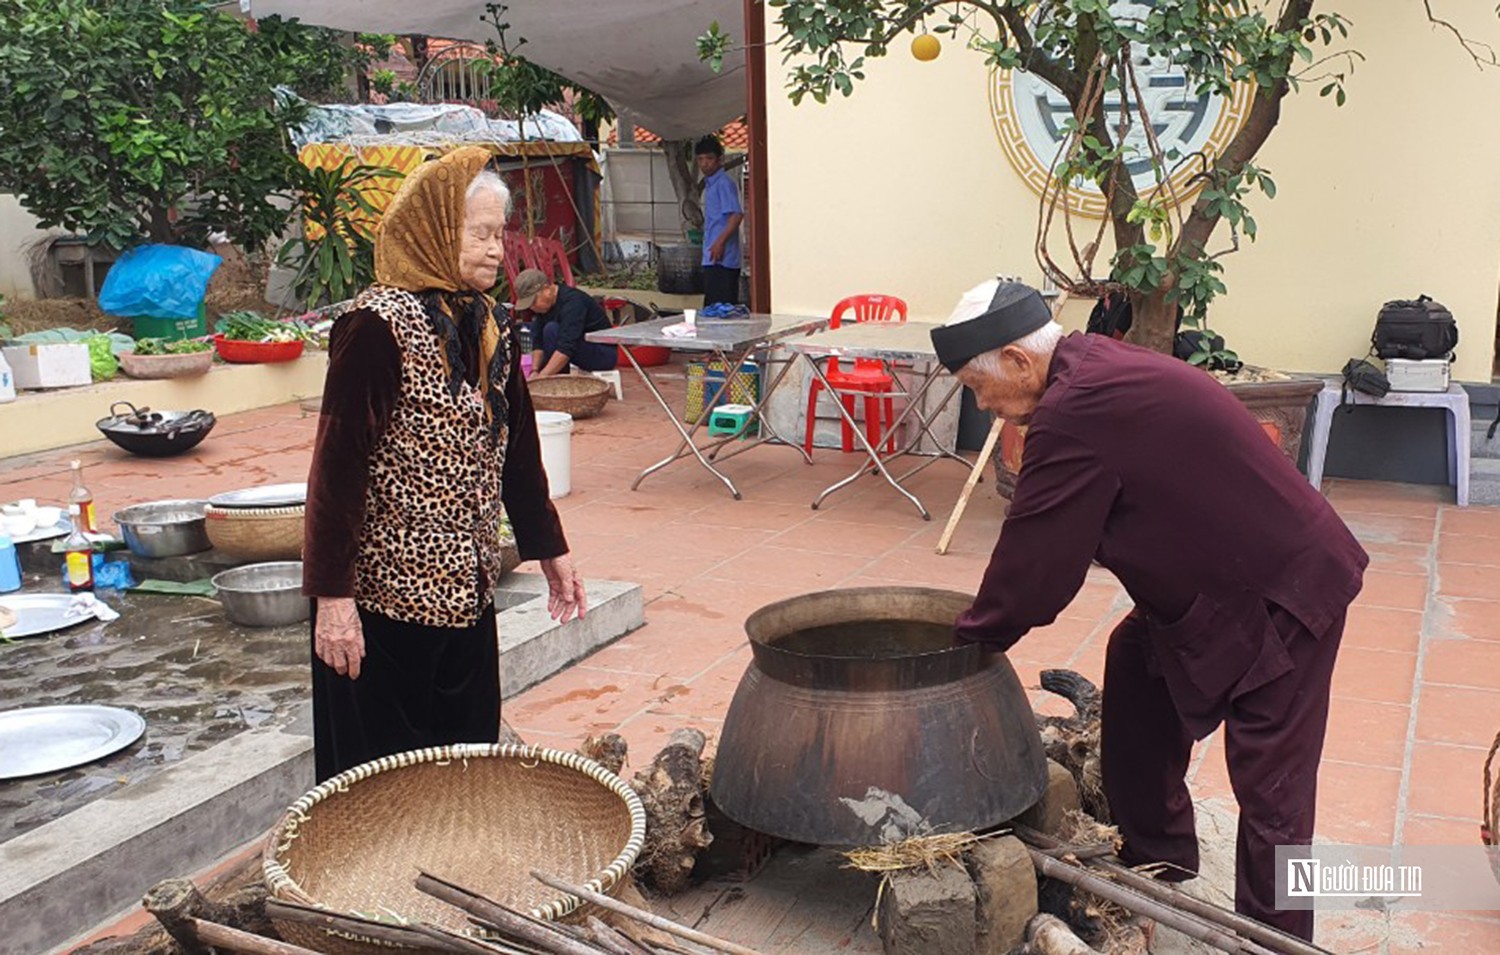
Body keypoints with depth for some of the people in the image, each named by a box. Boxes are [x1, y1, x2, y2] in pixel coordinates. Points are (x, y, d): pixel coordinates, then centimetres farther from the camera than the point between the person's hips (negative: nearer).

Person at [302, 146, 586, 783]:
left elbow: (516, 449, 15)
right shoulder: (378, 326, -16)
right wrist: (332, 595, -19)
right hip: (385, 594, -7)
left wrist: (549, 551, 19)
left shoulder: (487, 328, 8)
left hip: (467, 588, 7)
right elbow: (338, 463, -18)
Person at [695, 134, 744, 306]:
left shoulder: (724, 183, -10)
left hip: (721, 259, -10)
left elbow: (737, 214, -20)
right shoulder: (710, 184, 19)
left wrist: (720, 242, -24)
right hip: (713, 260, 10)